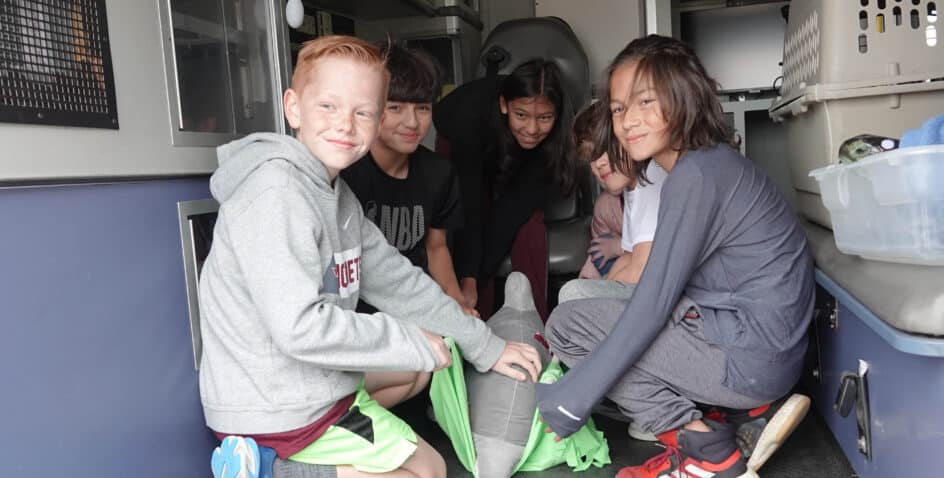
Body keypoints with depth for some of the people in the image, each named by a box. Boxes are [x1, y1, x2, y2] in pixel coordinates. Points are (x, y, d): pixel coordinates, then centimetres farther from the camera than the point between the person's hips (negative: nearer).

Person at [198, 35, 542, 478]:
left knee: (427, 363, 26)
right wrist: (411, 343, -19)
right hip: (278, 411, -8)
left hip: (311, 379, 8)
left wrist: (485, 346, 11)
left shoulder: (339, 196, 6)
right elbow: (299, 326, -31)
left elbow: (399, 283, 10)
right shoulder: (276, 190, -24)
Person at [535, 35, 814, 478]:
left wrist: (571, 398, -16)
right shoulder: (710, 160, 9)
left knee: (566, 325, -5)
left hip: (749, 357, -9)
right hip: (769, 347, 9)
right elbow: (667, 291, 12)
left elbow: (653, 304, -20)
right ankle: (753, 409, 11)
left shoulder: (694, 175, -18)